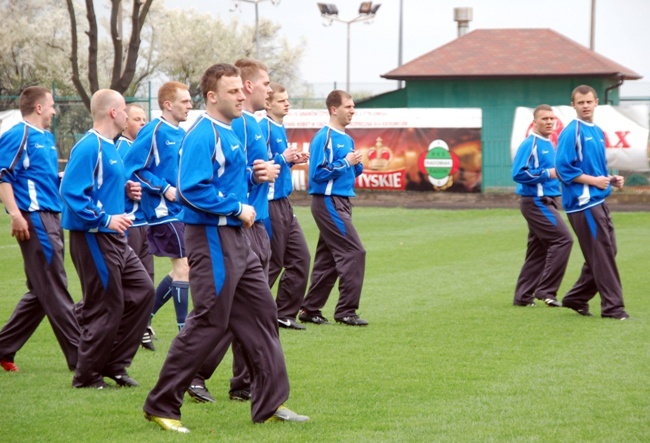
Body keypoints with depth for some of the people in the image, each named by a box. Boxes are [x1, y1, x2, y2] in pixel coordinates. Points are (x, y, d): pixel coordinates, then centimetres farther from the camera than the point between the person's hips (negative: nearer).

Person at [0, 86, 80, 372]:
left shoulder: (47, 138, 18)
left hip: (51, 218, 10)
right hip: (34, 219, -10)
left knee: (41, 293, 12)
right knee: (54, 292, -5)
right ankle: (79, 357, -4)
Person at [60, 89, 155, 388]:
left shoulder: (109, 147, 14)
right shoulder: (89, 147, -17)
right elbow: (72, 191, -24)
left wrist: (125, 190, 7)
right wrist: (105, 219, -24)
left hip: (115, 239, 10)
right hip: (94, 238, -10)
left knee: (142, 290, 11)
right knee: (106, 307, -4)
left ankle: (115, 365, 18)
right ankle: (87, 376, 9)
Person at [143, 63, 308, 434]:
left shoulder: (230, 133, 13)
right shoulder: (203, 136, -17)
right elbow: (192, 189, -26)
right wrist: (237, 208, -18)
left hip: (237, 238, 10)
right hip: (212, 238, -10)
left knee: (261, 312, 11)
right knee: (210, 323, -6)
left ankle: (270, 404, 17)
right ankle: (162, 405, 3)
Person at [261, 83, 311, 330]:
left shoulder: (280, 129, 13)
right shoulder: (263, 128, -14)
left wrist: (293, 160, 5)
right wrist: (283, 159, -19)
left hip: (284, 204, 9)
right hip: (270, 204, -9)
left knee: (300, 258, 10)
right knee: (272, 263, -3)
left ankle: (284, 314, 16)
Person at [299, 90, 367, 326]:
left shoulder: (347, 139, 15)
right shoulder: (324, 138, -12)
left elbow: (355, 171, 21)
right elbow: (318, 173, -17)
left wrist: (357, 164, 0)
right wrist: (346, 162, -16)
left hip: (341, 203, 9)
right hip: (328, 202, -9)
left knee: (327, 258, 10)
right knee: (354, 252, -12)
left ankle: (310, 310, 16)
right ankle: (346, 311, -9)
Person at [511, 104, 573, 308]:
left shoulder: (549, 145, 16)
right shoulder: (530, 144, -12)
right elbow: (519, 174, -20)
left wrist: (559, 173, 7)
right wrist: (548, 174, -20)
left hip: (546, 202, 10)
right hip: (536, 202, -10)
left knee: (538, 249, 10)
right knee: (563, 239, -15)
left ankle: (523, 296, 14)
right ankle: (546, 290, -12)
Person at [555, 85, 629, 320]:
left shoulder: (597, 132, 15)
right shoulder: (571, 133, -11)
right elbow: (563, 168, -16)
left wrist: (610, 179, 5)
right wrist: (593, 180, -17)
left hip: (599, 202, 9)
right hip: (583, 203, -9)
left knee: (606, 252, 11)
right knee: (601, 254, -8)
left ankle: (577, 298, 20)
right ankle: (612, 306, -5)